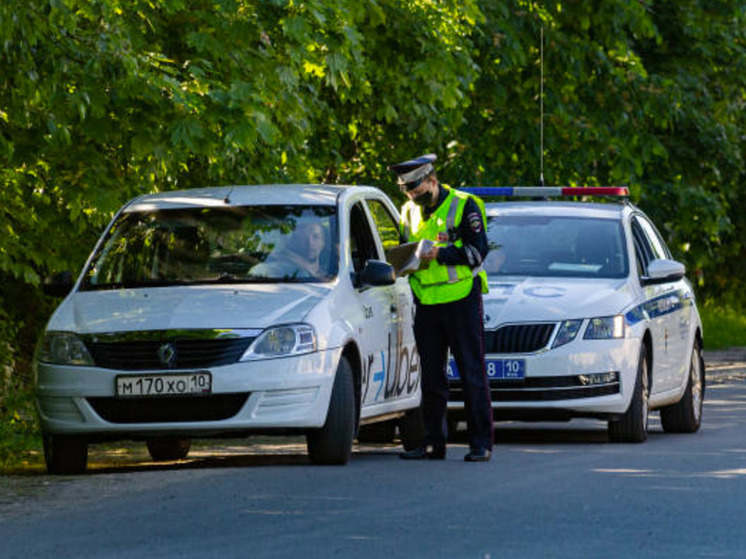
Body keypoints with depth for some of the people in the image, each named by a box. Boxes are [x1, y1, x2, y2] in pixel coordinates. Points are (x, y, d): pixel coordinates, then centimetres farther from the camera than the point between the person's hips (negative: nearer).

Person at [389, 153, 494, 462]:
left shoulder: (463, 206, -5)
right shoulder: (409, 213, 13)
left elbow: (478, 250, -11)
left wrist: (441, 254, -22)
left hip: (461, 300, -6)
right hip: (426, 305, 6)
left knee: (472, 375, -4)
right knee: (431, 377, 8)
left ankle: (481, 444, -1)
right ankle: (433, 443, 13)